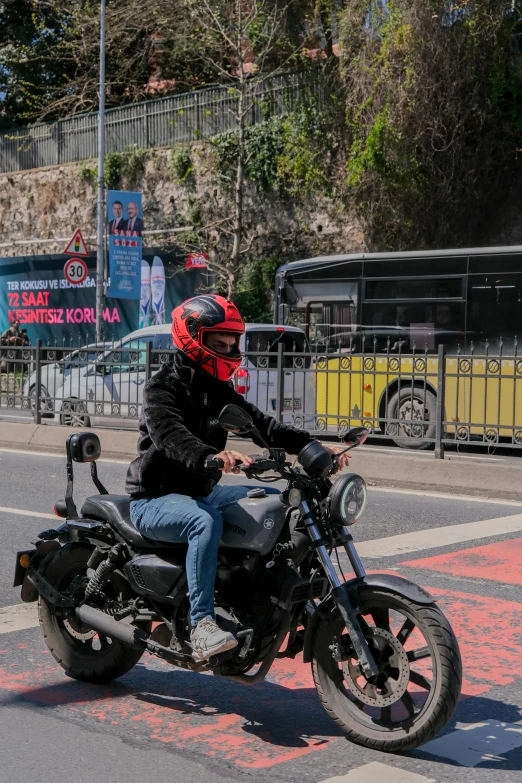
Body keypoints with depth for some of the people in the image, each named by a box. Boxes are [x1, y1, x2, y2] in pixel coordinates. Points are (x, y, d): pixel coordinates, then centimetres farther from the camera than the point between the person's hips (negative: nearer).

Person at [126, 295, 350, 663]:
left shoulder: (220, 390, 12)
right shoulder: (163, 388, -14)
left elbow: (262, 424, 4)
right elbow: (170, 435, -34)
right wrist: (212, 456, -55)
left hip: (202, 491, 8)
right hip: (156, 499, -8)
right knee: (206, 522, -38)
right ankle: (202, 626, -39)